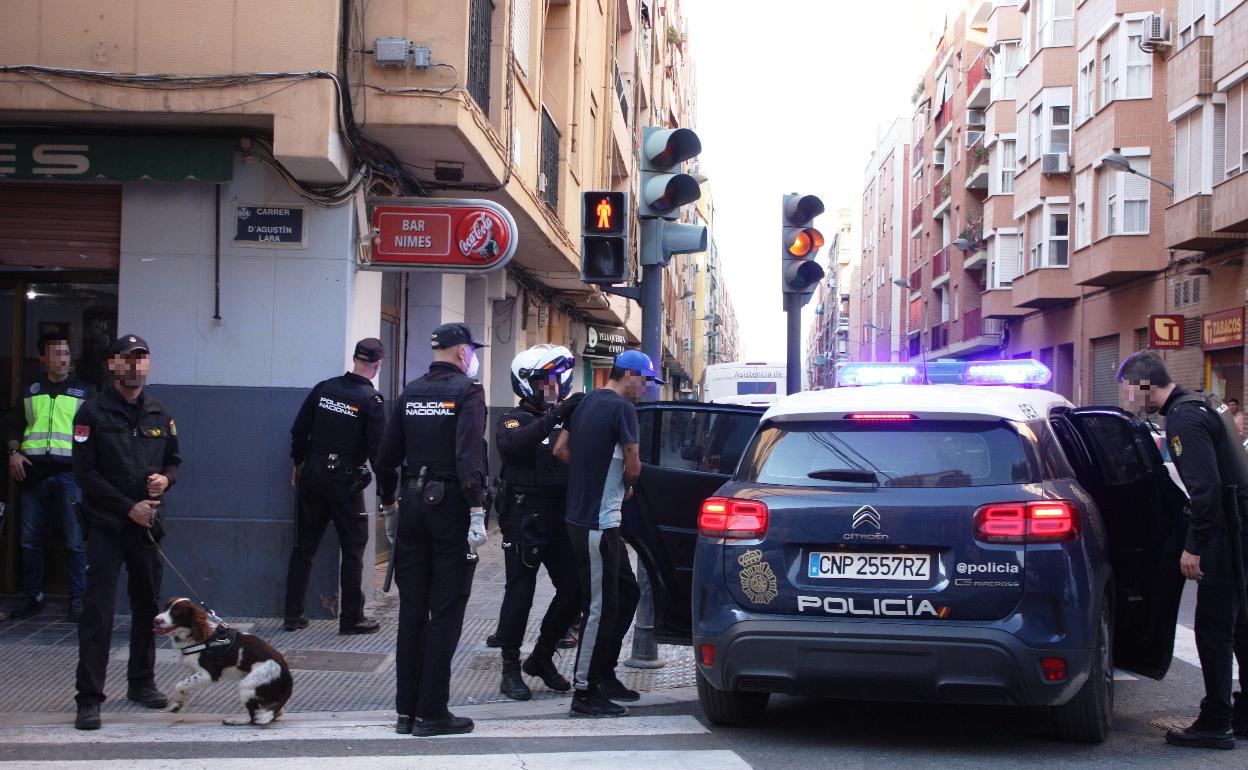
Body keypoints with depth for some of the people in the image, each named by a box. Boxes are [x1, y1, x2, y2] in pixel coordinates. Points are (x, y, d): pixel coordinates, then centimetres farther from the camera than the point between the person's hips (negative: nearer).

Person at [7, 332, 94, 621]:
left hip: (68, 474, -3)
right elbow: (15, 428, 19)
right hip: (32, 474, 3)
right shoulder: (30, 392, 16)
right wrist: (14, 452, 1)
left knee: (74, 541, -5)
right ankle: (33, 597, 15)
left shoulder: (83, 391, 9)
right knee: (30, 540, 5)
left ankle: (77, 600, 1)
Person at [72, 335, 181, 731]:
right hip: (106, 524, -5)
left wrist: (165, 479, -6)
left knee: (147, 605, 12)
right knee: (98, 610, -8)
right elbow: (85, 472, -8)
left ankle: (141, 683, 26)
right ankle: (89, 698, -6)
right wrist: (128, 507, -13)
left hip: (147, 523, 5)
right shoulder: (93, 413, -5)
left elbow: (174, 460, 19)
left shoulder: (161, 415, 10)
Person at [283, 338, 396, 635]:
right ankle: (352, 618, 6)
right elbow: (379, 451, -14)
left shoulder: (324, 388, 2)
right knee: (353, 549, 5)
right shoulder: (372, 400, -11)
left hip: (311, 474, 5)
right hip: (345, 479, -5)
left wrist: (298, 464, 19)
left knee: (304, 546, 11)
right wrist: (388, 495, -8)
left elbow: (299, 430, 6)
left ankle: (293, 615, 15)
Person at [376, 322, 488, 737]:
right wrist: (477, 512, -21)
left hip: (413, 503, 6)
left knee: (412, 609, 11)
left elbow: (388, 455, 8)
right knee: (445, 611, 0)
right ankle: (432, 712, 1)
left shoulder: (411, 392, 9)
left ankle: (406, 709, 15)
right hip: (451, 505, -6)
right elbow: (469, 456, -19)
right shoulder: (467, 391, -8)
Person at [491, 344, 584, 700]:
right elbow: (512, 445, -26)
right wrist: (554, 417, -31)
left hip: (561, 517, 6)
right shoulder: (515, 420, -2)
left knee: (574, 588, 4)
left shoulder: (565, 418, 16)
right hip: (525, 518, -6)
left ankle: (542, 657, 23)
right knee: (520, 592, -2)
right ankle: (511, 669, 7)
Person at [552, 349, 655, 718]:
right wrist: (626, 485, 9)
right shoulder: (622, 408, -14)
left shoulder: (587, 403, 13)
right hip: (598, 524, -10)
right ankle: (585, 692, -1)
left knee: (627, 593, 18)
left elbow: (560, 449, 16)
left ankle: (605, 674, 24)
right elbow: (633, 467, -13)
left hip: (583, 517, 10)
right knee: (601, 607, -5)